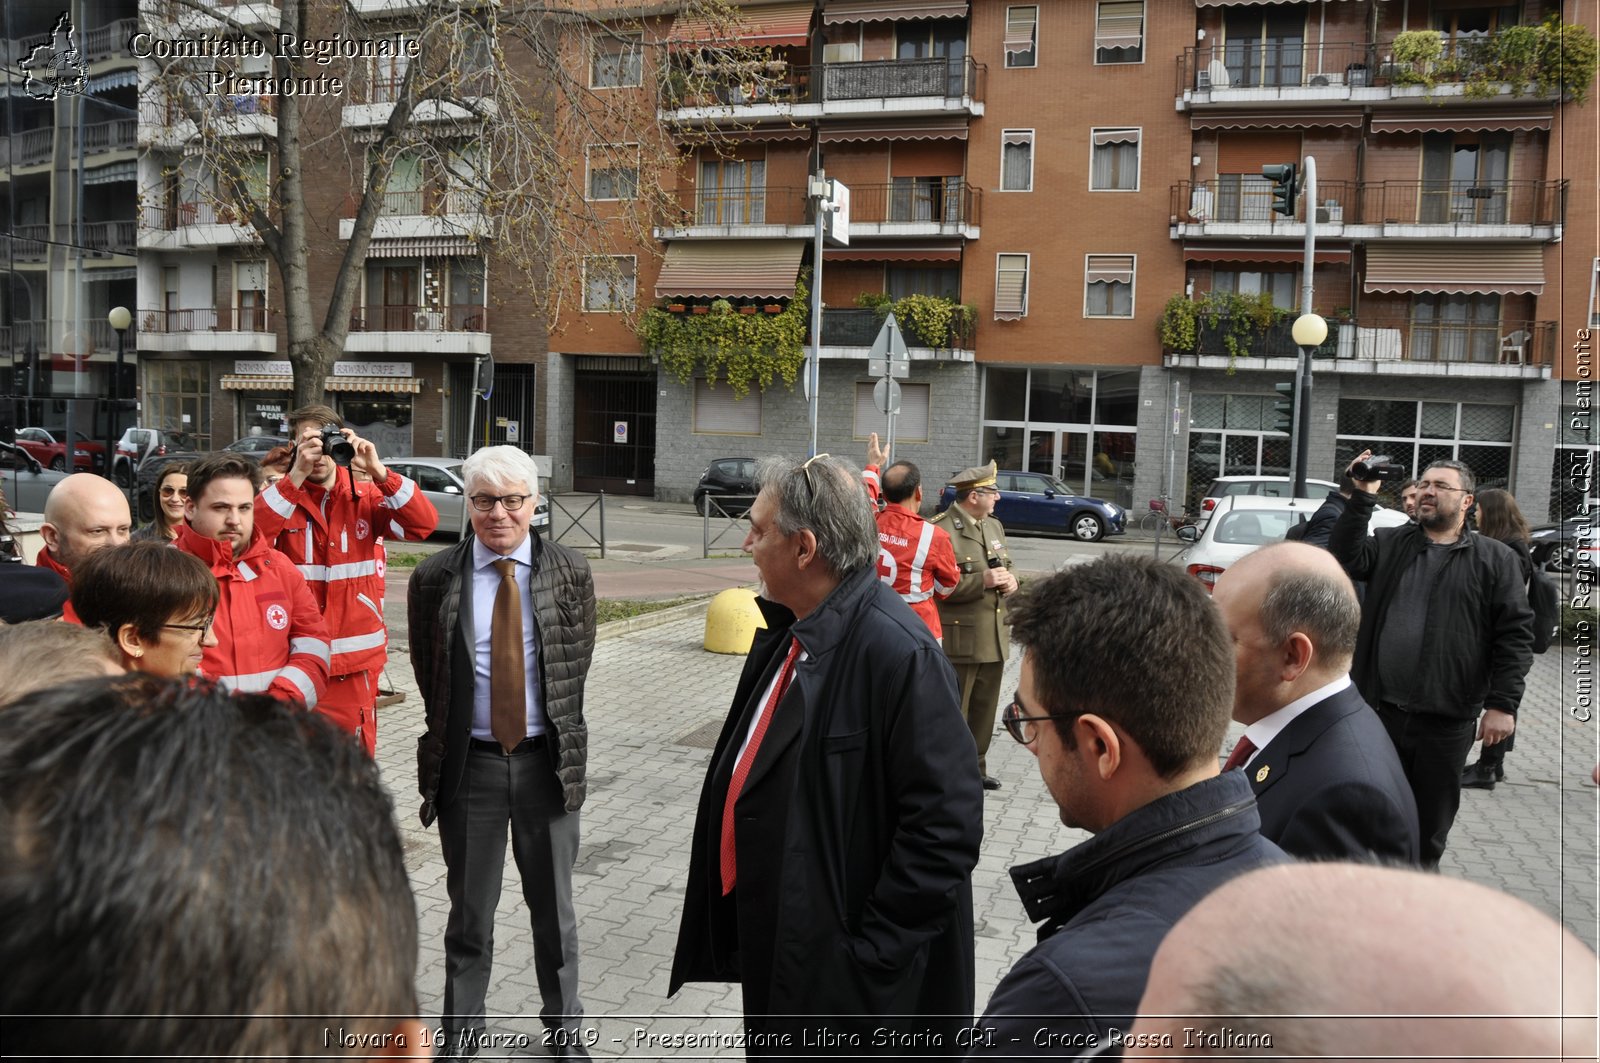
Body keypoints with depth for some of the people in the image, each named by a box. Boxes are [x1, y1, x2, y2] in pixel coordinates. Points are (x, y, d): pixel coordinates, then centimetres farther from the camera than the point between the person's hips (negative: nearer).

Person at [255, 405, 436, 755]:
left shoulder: (365, 497, 6)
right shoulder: (281, 497, 2)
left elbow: (424, 523, -8)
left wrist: (378, 471, -17)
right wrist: (297, 475, -22)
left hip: (356, 661, 2)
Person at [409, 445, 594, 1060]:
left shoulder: (570, 572, -3)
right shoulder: (435, 579, -5)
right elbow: (427, 671, 7)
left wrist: (557, 729, 9)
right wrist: (453, 730, 9)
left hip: (547, 758, 1)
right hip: (470, 760, 0)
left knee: (554, 905, 15)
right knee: (470, 908, 14)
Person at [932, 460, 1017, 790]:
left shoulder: (995, 526, 15)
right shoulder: (940, 529, -14)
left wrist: (1009, 580, 2)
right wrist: (982, 581, -23)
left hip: (994, 638, 8)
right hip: (960, 640, -8)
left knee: (984, 709, 16)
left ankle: (975, 766, 29)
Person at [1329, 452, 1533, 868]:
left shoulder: (1495, 559, 2)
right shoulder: (1389, 543, 9)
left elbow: (1515, 634, -3)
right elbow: (1345, 559, -10)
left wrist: (1503, 704, -11)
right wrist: (1363, 497, -14)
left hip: (1447, 719, -1)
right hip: (1378, 708, 2)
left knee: (1430, 825, 12)